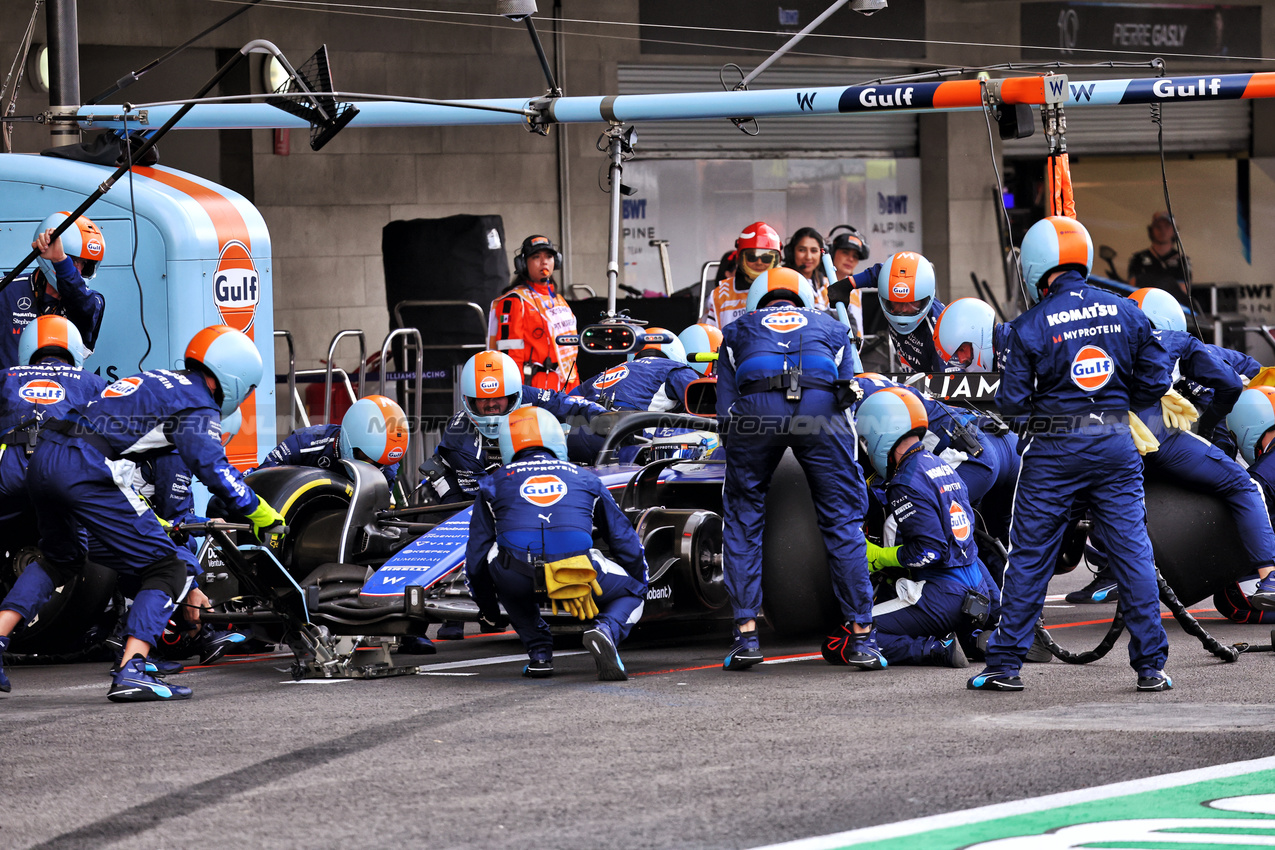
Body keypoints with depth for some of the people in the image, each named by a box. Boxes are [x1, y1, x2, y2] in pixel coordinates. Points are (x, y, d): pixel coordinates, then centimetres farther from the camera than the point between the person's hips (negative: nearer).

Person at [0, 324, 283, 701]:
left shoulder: (157, 380, 29)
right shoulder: (197, 404, 2)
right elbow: (214, 468, -12)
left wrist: (149, 519, 47)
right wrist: (260, 513, -1)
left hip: (42, 459, 9)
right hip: (85, 469, -9)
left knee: (60, 559, 33)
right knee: (165, 569, -1)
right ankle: (130, 673, -15)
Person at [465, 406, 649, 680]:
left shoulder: (494, 483, 27)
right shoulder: (584, 478, 30)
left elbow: (475, 558, 30)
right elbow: (627, 545, 34)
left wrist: (488, 609, 47)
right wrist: (638, 591, 52)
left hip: (518, 579, 0)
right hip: (578, 573, 0)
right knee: (630, 594, 29)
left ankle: (539, 652, 20)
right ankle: (605, 631, -6)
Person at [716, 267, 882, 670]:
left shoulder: (738, 330, 34)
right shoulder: (830, 327, 36)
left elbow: (725, 412, 26)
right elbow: (848, 388, 32)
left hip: (755, 406, 0)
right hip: (820, 405, 0)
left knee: (742, 519, 16)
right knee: (843, 518, 11)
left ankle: (746, 635, 10)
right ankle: (861, 636, 10)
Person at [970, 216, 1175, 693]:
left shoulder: (1030, 326, -8)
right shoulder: (1125, 313, 2)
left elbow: (1012, 402, -9)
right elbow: (1156, 379, 6)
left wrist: (1027, 419, 13)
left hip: (1053, 453, -2)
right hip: (1116, 444, 2)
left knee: (1029, 558, 6)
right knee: (1132, 553, 5)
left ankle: (1005, 664, 9)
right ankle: (1151, 666, 4)